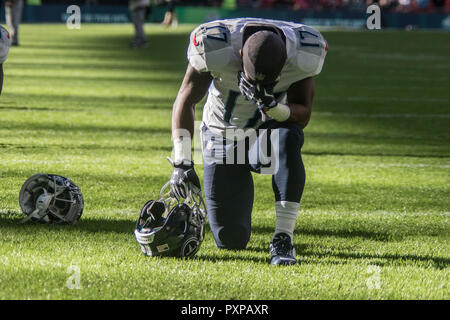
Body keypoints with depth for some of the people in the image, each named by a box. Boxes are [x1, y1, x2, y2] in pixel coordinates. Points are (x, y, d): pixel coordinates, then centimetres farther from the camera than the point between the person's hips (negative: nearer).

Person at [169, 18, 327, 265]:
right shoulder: (214, 47, -30)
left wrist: (273, 107, -37)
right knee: (231, 241, -4)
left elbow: (303, 116, -14)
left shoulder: (305, 54, -26)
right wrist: (182, 162, -25)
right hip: (224, 137, 0)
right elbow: (186, 101, -17)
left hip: (270, 127, 0)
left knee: (288, 139, -39)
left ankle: (283, 239, -30)